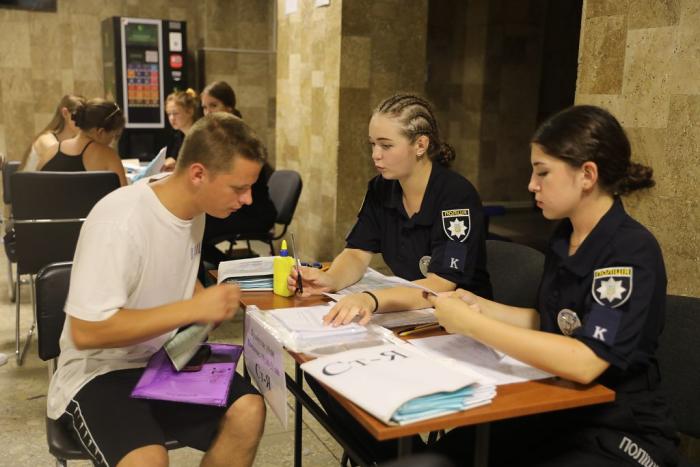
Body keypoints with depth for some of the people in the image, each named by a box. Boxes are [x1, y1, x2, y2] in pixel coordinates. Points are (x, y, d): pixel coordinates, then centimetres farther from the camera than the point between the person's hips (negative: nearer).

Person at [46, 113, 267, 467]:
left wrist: (210, 305, -3)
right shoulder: (120, 221, -26)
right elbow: (86, 332, -28)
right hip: (100, 372, -6)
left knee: (248, 410, -14)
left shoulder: (193, 209, -1)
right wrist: (192, 309, -27)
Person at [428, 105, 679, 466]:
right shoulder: (564, 236, 2)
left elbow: (584, 362, -31)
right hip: (559, 409, 7)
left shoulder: (632, 252, -20)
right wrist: (482, 307, 1)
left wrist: (471, 324, -28)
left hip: (619, 433, -6)